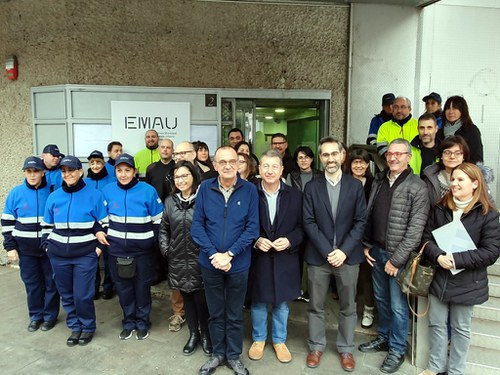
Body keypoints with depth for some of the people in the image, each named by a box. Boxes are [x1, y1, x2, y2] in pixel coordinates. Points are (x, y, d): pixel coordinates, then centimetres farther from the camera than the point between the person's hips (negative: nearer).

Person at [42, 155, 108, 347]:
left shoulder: (94, 195, -6)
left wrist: (100, 246, -8)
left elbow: (104, 224, -2)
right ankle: (75, 327, 32)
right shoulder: (54, 197, 5)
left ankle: (87, 327, 23)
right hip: (59, 255, 4)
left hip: (86, 254, -4)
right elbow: (47, 225, 15)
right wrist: (47, 246, 5)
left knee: (83, 295, -1)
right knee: (66, 294, 13)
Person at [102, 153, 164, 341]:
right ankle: (129, 322, 34)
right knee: (123, 287, 14)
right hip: (117, 249, 3)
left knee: (142, 287, 10)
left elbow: (158, 219, -3)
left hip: (142, 249, -2)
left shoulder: (148, 190, -11)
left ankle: (142, 323, 30)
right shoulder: (108, 191, -3)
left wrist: (153, 240, -6)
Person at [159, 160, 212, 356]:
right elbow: (164, 229, 14)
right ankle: (193, 334, 33)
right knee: (186, 297, 15)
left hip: (200, 258, -4)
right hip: (178, 259, 4)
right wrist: (165, 249, 5)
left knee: (201, 298, 4)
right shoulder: (170, 201, 7)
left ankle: (205, 335, 27)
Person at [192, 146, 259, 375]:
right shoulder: (205, 189, -6)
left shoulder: (249, 190, -8)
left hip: (238, 263, -1)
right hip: (210, 263, 1)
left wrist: (229, 254, -16)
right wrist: (214, 254, -15)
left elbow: (252, 228, -9)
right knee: (215, 312, 18)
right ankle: (218, 353, 38)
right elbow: (197, 226, -5)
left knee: (235, 314, 15)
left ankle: (234, 356, 36)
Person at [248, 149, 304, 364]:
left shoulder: (294, 196, -2)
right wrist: (256, 241, -17)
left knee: (282, 303, 16)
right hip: (258, 258, -1)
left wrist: (289, 241, -16)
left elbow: (301, 227, 1)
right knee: (258, 301, 15)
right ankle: (259, 339, 38)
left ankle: (279, 340, 38)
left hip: (285, 259, 1)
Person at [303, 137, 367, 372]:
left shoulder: (355, 186, 1)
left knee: (348, 307, 13)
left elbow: (361, 221, -3)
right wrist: (327, 251, -13)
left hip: (348, 255, 0)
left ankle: (346, 349, 31)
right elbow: (309, 222, -5)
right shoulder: (311, 187, 1)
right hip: (318, 256, 0)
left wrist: (344, 250, -12)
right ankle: (316, 346, 30)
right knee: (316, 306, 11)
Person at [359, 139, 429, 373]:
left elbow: (415, 229, -16)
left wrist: (397, 259, -16)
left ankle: (397, 350, 26)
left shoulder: (417, 187, -12)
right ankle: (383, 338, 38)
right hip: (376, 251, 6)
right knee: (381, 299, 19)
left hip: (399, 256, -5)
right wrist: (366, 245, 6)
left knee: (398, 306, 7)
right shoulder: (378, 181, 6)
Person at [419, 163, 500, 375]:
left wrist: (457, 259, -23)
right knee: (436, 324, 14)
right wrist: (438, 256, -18)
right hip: (439, 277, 4)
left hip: (466, 283, -3)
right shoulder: (440, 209, 3)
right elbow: (427, 237, 1)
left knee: (461, 329, 14)